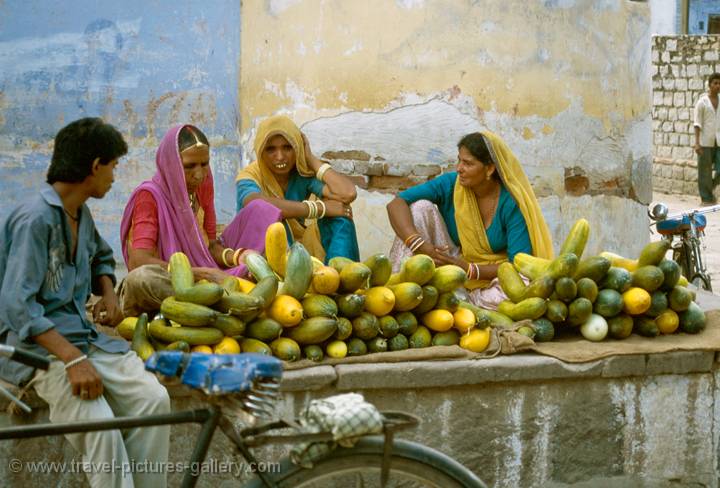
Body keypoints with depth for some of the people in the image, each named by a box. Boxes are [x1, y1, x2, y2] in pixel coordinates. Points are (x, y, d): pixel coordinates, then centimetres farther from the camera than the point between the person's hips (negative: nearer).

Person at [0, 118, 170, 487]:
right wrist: (72, 359, -29)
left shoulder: (81, 214, 13)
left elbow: (101, 256, 35)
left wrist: (108, 291, 12)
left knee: (153, 398, -17)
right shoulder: (35, 218, -15)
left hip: (82, 333, 8)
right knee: (99, 423, -31)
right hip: (36, 345, -8)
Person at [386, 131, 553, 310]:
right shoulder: (450, 184, -10)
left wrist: (468, 269, -30)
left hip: (490, 274, -2)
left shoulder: (511, 204, -18)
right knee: (420, 206, -18)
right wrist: (417, 243, -36)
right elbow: (396, 203, -19)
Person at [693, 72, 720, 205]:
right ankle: (706, 198, 11)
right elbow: (697, 123, -6)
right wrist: (697, 143, -13)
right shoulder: (702, 102, -2)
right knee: (705, 170, 1)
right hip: (705, 143, -4)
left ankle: (708, 189, 23)